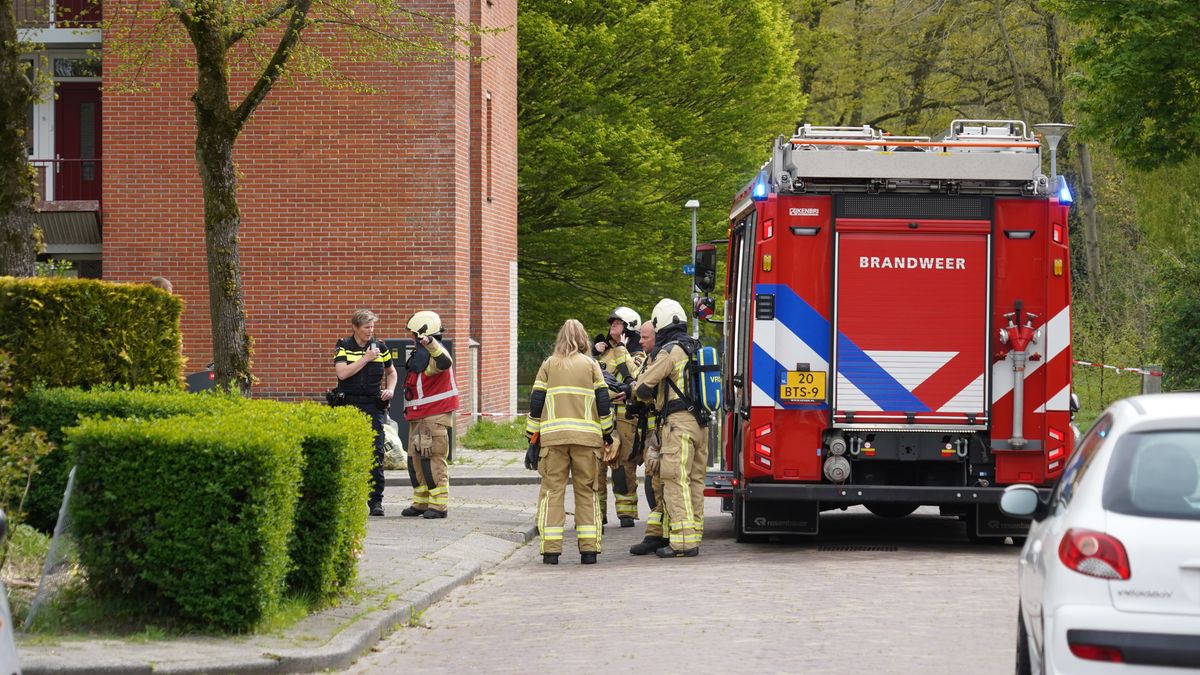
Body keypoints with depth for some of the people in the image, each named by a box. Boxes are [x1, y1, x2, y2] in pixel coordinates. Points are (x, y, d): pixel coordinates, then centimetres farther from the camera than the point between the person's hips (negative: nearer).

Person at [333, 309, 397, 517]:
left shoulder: (380, 347, 9)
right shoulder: (343, 347, 2)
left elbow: (391, 372, 24)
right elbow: (342, 373, -14)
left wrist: (390, 389, 5)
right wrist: (366, 358, -14)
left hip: (374, 406, 1)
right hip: (348, 405, -1)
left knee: (376, 452, -7)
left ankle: (376, 501, -4)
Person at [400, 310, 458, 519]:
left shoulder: (434, 355, -13)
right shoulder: (419, 355, 20)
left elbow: (444, 362, -40)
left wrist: (430, 343, -54)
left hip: (435, 417, -11)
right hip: (419, 418, 11)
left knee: (433, 460, -9)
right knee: (416, 459, 14)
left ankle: (439, 504, -7)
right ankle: (421, 503, 21)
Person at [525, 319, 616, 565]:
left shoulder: (548, 365, 10)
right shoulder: (591, 365, 9)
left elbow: (536, 403, 6)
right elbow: (603, 401, 5)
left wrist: (533, 440, 10)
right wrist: (607, 436, 13)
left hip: (553, 437, 0)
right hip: (586, 437, 0)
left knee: (552, 490, 2)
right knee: (586, 491, 7)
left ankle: (550, 550, -5)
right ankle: (589, 549, 1)